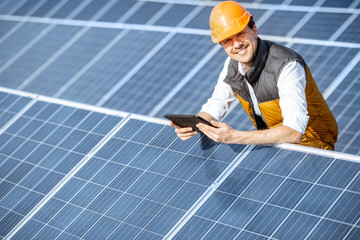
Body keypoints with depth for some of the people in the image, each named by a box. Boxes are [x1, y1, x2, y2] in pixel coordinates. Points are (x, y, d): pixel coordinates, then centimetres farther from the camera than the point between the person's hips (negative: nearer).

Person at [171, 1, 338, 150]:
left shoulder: (288, 67, -29)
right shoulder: (232, 65, -3)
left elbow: (294, 132, -38)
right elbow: (214, 108, 5)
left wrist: (235, 137, -46)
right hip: (271, 140, 7)